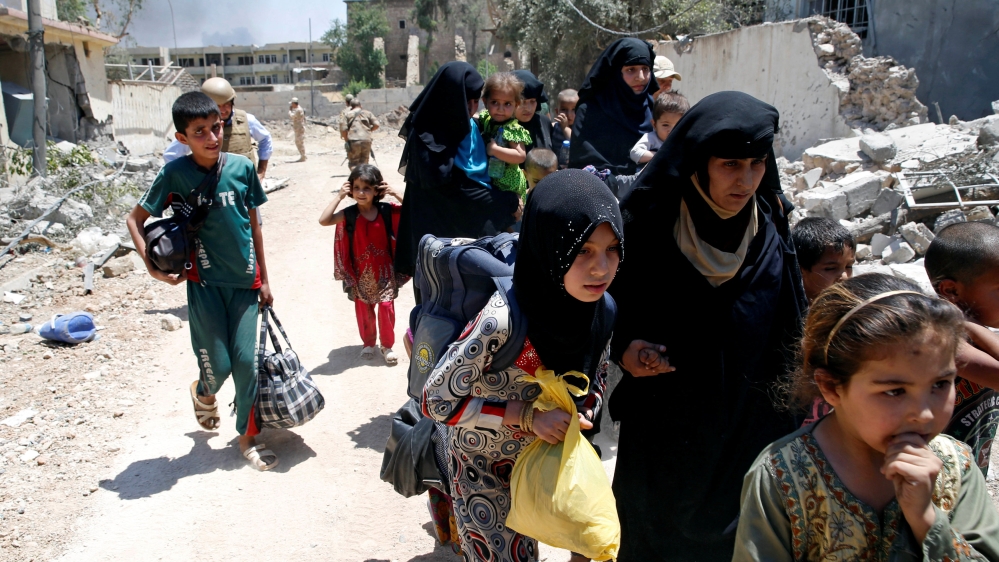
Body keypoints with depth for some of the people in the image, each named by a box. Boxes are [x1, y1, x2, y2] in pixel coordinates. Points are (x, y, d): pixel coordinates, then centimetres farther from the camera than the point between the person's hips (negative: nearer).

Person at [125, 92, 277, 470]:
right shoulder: (175, 174, -8)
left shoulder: (243, 167, -3)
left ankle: (247, 435, 20)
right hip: (205, 282, -2)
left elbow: (253, 224, 7)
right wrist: (152, 266, -12)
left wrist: (263, 279, 9)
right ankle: (204, 393, 39)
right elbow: (135, 219, 0)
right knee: (218, 365, 1)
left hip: (245, 281, 2)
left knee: (246, 361, 0)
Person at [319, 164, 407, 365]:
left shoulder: (386, 211, -9)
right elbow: (324, 220, -25)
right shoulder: (350, 214, -12)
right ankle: (368, 343, 32)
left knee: (386, 307, 2)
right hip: (360, 272, 1)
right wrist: (339, 196, -23)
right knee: (363, 310, 12)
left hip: (384, 270, 0)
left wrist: (395, 193, -20)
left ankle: (387, 345, 19)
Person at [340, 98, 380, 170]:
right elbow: (376, 124, 5)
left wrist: (346, 139, 13)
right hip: (366, 140, 2)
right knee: (364, 163, 14)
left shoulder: (348, 114, 8)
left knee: (353, 163, 4)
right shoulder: (368, 113, 13)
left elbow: (343, 129, -1)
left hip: (353, 141, -2)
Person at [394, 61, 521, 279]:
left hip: (475, 226, 7)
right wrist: (507, 202, -13)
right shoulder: (427, 139, -17)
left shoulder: (471, 128, 5)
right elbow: (452, 188, -19)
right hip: (439, 230, -7)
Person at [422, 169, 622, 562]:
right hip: (482, 464, -5)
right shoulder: (502, 320, -37)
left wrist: (581, 418, -14)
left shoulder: (602, 308, -17)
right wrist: (528, 414, -31)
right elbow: (436, 400, -27)